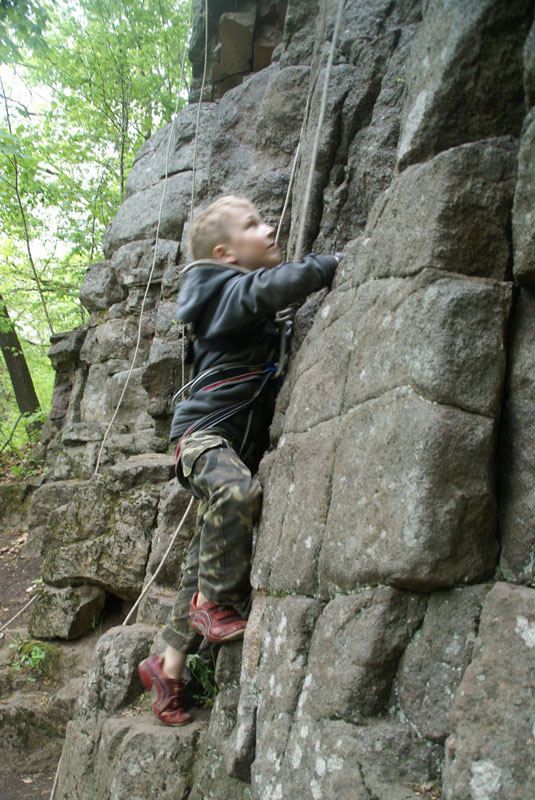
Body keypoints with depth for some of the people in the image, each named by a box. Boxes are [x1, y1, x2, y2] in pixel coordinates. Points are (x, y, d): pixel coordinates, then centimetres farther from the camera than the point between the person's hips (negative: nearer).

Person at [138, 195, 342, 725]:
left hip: (241, 440, 9)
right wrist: (339, 262, -21)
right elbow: (274, 285, -26)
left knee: (206, 558, 10)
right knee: (237, 491, -40)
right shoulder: (230, 287, -7)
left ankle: (168, 667, 21)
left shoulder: (246, 298, 21)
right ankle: (216, 601, -19)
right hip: (204, 429, -9)